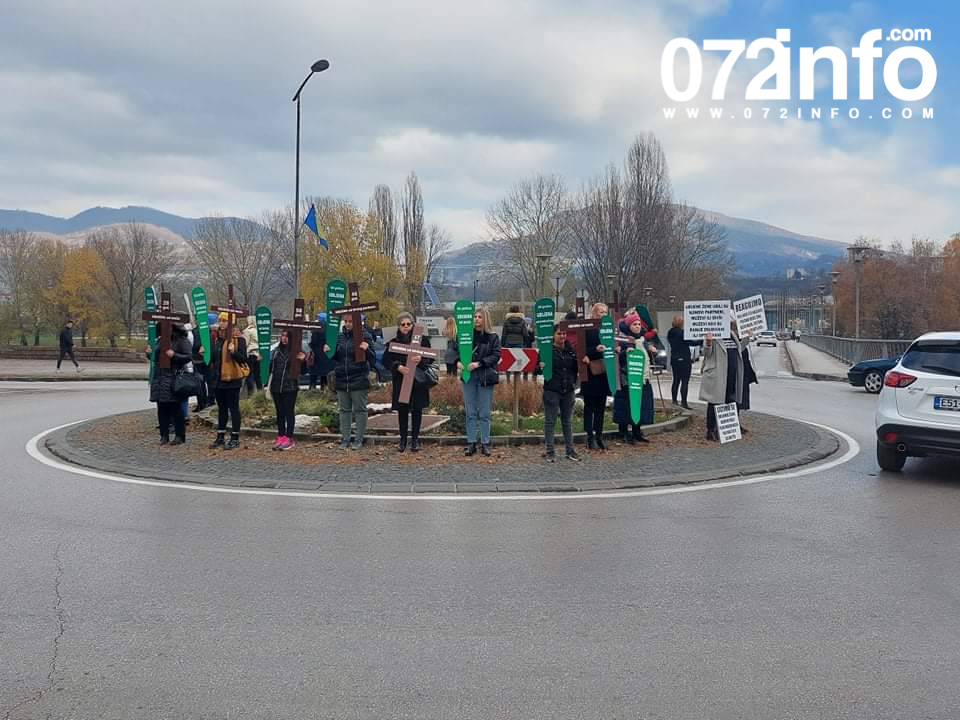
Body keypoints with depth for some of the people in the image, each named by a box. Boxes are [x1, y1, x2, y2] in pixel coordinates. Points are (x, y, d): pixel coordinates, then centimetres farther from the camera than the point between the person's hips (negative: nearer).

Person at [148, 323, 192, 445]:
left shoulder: (182, 341, -3)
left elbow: (189, 357, -12)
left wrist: (174, 355, -19)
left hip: (174, 379, -7)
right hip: (159, 379, 7)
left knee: (175, 408, -3)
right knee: (162, 408, 7)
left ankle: (180, 436, 4)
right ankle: (164, 436, 13)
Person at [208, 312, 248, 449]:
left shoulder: (238, 338, -8)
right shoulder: (217, 338, 13)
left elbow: (243, 358, -12)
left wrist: (234, 352, -28)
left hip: (232, 378, -7)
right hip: (218, 379, 7)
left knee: (233, 408, -1)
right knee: (221, 409, 13)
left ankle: (235, 438, 5)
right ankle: (220, 437, 20)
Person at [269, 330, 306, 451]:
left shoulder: (296, 351, -3)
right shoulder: (276, 351, 11)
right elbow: (272, 369, 18)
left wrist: (303, 360, -19)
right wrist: (269, 385, 13)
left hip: (290, 387, -5)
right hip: (276, 386, 5)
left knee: (289, 412, -2)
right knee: (279, 412, 9)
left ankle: (289, 438, 2)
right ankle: (281, 436, 14)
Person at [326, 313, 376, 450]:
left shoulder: (365, 336, -5)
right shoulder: (340, 337, 9)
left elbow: (373, 360, -7)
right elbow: (335, 358, 18)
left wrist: (367, 349, -26)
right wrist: (328, 351, -1)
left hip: (359, 380, -5)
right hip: (341, 379, 5)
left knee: (359, 410, 3)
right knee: (344, 410, 11)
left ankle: (359, 439, 11)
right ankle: (345, 439, 19)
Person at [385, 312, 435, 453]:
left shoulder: (423, 340, 0)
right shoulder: (393, 342, 3)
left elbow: (431, 358, -1)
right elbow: (387, 361, 0)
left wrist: (421, 360, -22)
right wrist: (398, 367, -18)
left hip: (418, 380, -1)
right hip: (400, 382, 1)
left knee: (417, 410, 4)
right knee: (402, 410, 4)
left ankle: (415, 439, 14)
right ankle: (403, 439, 14)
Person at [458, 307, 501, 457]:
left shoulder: (493, 338, 0)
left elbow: (496, 356, -7)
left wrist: (479, 363, -17)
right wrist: (458, 362, -12)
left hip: (485, 378, -2)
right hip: (468, 377, 2)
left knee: (484, 413, 3)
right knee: (470, 413, 7)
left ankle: (485, 444, 11)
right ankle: (471, 443, 13)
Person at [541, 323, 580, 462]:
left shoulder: (571, 350, 9)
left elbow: (577, 368, 17)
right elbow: (539, 368, -5)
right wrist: (541, 367, -26)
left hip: (568, 390, 4)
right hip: (551, 390, -4)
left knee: (568, 421, 11)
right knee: (550, 421, 1)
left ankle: (570, 450, 17)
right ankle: (549, 451, 7)